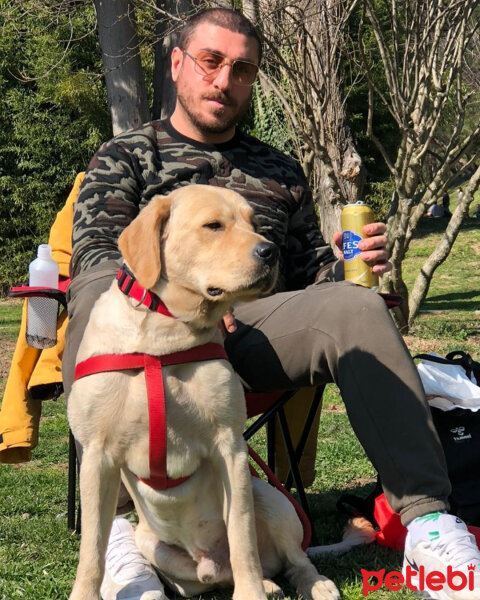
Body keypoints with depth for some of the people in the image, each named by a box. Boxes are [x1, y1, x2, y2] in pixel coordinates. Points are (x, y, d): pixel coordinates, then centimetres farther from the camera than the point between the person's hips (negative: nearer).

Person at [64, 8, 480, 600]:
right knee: (98, 300, -37)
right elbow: (95, 254, 1)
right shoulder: (125, 157, 18)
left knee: (356, 306, -28)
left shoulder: (280, 171, 29)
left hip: (256, 325, 2)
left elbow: (310, 272, 28)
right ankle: (117, 526, -39)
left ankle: (426, 517, -32)